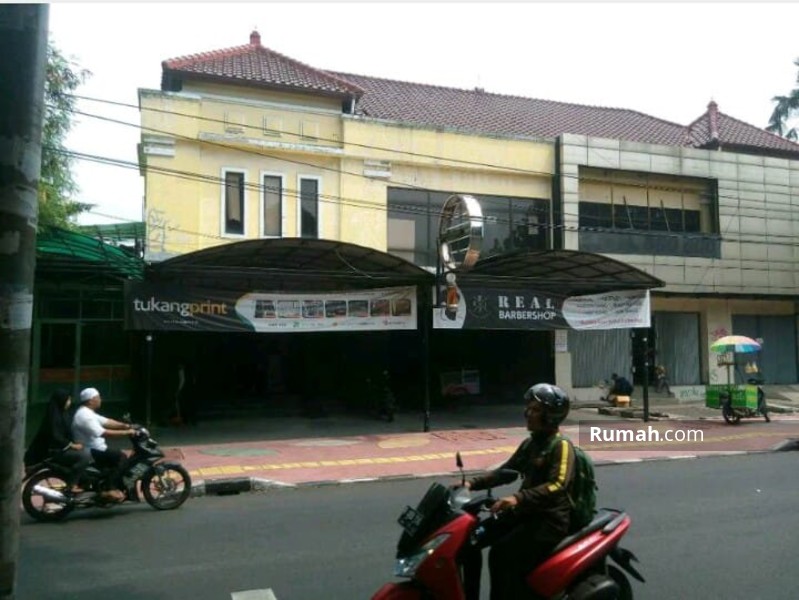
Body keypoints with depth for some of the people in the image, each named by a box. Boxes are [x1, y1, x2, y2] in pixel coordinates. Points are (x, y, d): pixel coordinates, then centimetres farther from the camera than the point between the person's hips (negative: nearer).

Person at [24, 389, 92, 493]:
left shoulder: (64, 414, 11)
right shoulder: (54, 416, -17)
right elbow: (55, 437, -22)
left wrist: (75, 443, 2)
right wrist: (72, 445, -19)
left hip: (62, 447, 9)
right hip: (54, 450, -9)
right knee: (84, 457, -25)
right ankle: (71, 485, -19)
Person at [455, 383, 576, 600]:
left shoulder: (561, 446, -12)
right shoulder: (530, 443, 13)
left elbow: (558, 485, -27)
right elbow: (506, 470, 17)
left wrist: (518, 498, -40)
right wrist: (472, 483, 3)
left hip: (550, 519, -8)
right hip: (525, 512, 8)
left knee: (501, 555, -26)